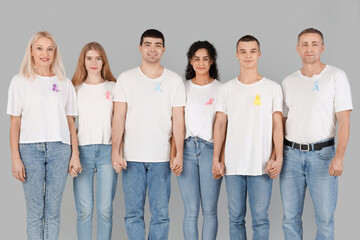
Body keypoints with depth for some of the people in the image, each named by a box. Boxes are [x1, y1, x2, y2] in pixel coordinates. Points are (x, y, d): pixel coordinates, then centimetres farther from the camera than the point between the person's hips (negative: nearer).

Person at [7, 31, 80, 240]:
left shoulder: (64, 83, 11)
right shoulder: (20, 82, 6)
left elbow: (70, 122, 10)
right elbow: (15, 123, 4)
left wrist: (75, 155, 3)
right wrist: (15, 158, -4)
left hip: (59, 149, 1)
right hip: (30, 149, -1)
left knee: (53, 212, 3)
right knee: (35, 211, 0)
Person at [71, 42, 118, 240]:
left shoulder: (113, 87, 10)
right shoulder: (75, 89, 11)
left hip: (107, 150, 0)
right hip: (82, 150, 0)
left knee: (105, 210, 0)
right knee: (84, 210, 0)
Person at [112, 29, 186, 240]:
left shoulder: (175, 81, 7)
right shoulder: (126, 79, 6)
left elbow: (178, 119, 3)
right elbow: (119, 118, 3)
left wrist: (179, 154, -5)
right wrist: (116, 151, -6)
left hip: (161, 158, 0)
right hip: (132, 158, 0)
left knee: (161, 214, 2)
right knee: (134, 213, 3)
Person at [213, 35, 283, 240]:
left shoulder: (273, 88, 4)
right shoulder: (227, 88, 9)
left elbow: (277, 125, 3)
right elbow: (220, 125, 9)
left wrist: (278, 158, -7)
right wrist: (216, 159, 3)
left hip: (262, 165, -2)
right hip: (233, 165, 2)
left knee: (260, 218, 0)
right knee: (235, 217, 8)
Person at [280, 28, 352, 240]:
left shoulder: (336, 76, -1)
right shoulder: (289, 82, 11)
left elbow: (344, 120, -6)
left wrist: (339, 157, -16)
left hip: (322, 154, -3)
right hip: (291, 154, 3)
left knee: (325, 217, 0)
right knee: (291, 216, 7)